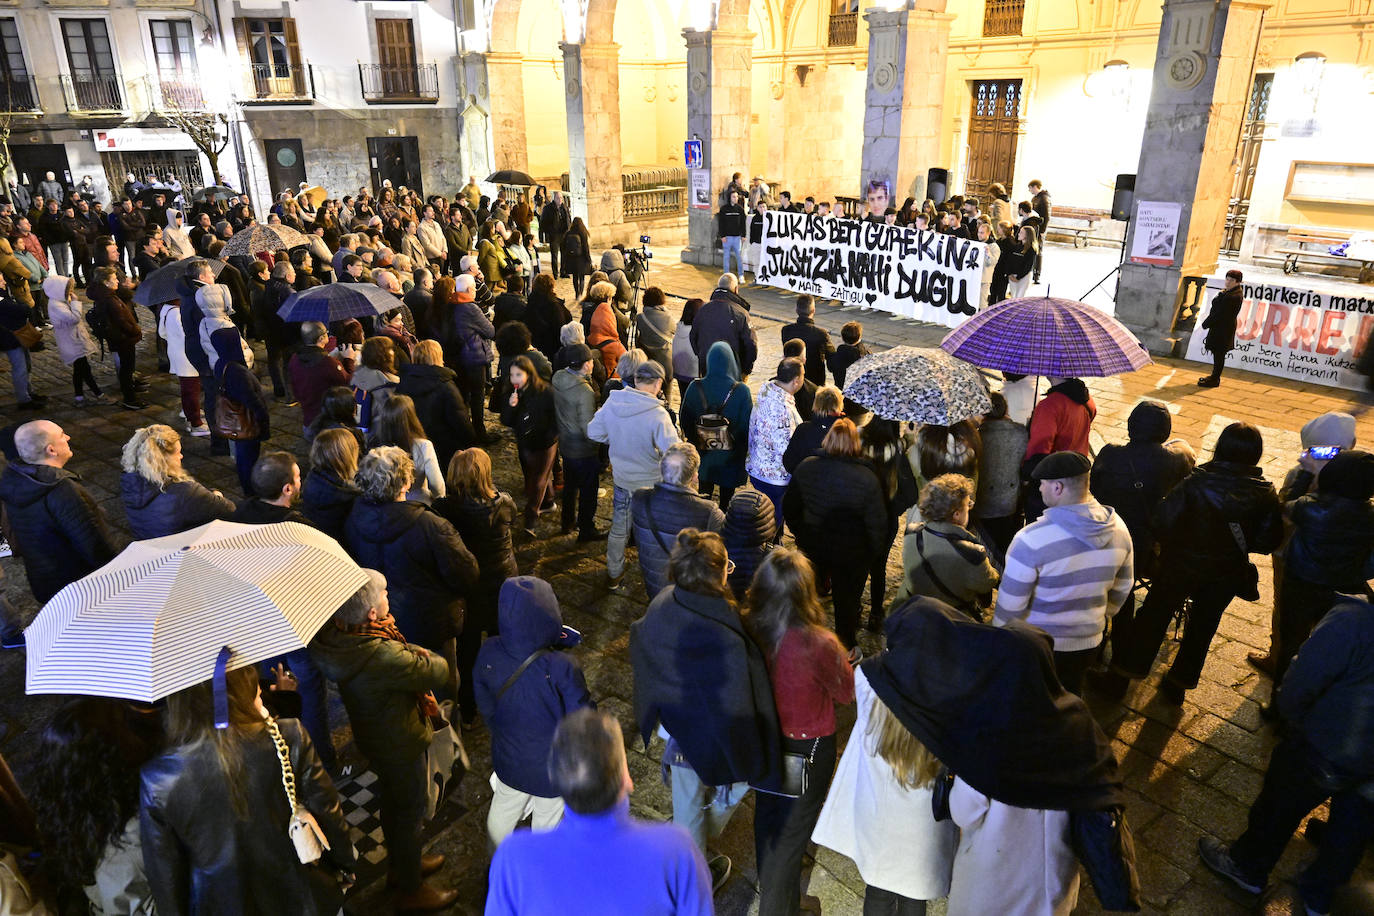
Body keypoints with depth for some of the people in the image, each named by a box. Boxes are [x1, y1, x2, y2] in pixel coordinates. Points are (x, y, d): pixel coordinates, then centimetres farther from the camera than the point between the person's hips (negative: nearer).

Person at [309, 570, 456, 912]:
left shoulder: (334, 635, -13)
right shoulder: (383, 656, -40)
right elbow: (438, 672, -26)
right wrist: (425, 656, -7)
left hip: (372, 738, 8)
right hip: (400, 745, -8)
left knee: (392, 802, 29)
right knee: (409, 813, 14)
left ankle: (402, 864, 54)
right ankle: (410, 891, 36)